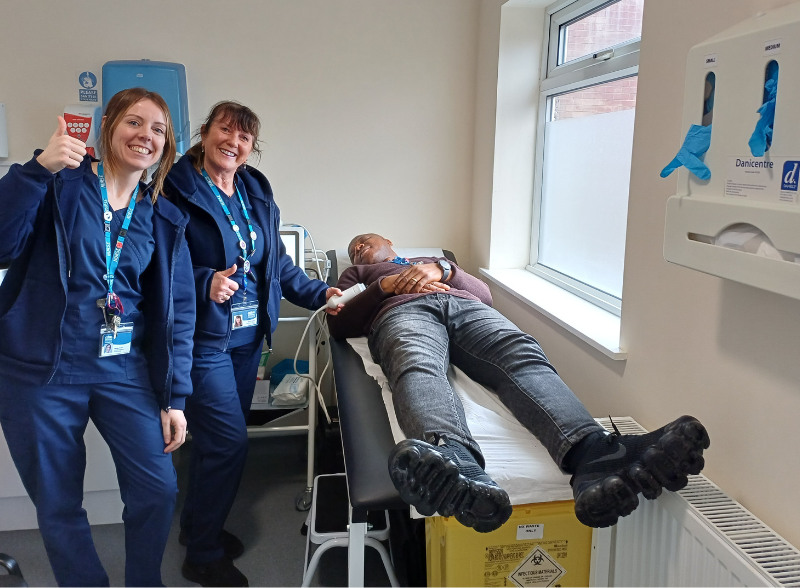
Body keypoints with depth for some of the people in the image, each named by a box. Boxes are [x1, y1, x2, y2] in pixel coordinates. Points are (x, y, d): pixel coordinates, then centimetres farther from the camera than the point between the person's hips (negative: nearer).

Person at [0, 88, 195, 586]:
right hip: (40, 371, -2)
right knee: (58, 506, 7)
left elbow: (177, 311, 5)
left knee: (158, 489, 0)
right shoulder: (61, 183, -2)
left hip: (124, 370, 3)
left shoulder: (165, 220, 7)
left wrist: (175, 396, 2)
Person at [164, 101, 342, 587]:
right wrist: (204, 282, -29)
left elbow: (278, 263, 16)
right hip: (203, 340, -7)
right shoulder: (178, 191, -11)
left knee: (219, 439, 16)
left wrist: (317, 293, 7)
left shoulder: (258, 194, 10)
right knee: (230, 442, -6)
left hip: (248, 336, 7)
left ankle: (199, 526, 39)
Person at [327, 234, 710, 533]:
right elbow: (338, 325, 19)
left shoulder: (433, 259, 44)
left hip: (466, 307, 3)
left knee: (521, 354, -34)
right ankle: (455, 465, -75)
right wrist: (386, 284, 7)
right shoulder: (358, 274, 41)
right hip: (402, 312, -2)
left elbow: (485, 294, 25)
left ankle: (594, 457, -63)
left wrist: (441, 269, 7)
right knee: (418, 366, -42)